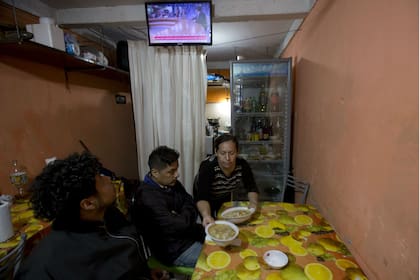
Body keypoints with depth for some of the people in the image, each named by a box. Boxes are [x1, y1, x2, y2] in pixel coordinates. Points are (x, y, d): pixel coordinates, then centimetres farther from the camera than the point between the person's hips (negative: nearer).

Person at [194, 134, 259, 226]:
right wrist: (206, 215, -62)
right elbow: (202, 197, -44)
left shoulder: (242, 164, -27)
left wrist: (253, 202, -38)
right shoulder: (207, 167, -38)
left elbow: (251, 188, -19)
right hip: (208, 199, -3)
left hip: (225, 197, 4)